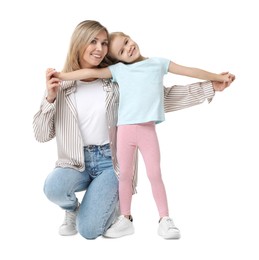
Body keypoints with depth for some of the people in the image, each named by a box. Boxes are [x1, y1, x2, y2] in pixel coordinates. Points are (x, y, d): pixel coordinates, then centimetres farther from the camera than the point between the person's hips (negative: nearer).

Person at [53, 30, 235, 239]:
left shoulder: (158, 63, 11)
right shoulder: (118, 69, 9)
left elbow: (190, 72, 15)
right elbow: (91, 73, 7)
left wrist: (219, 77, 20)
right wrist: (60, 76, 3)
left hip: (148, 129, -1)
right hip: (125, 129, 1)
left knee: (155, 174, 0)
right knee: (125, 175, 7)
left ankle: (165, 220, 11)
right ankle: (125, 220, 20)